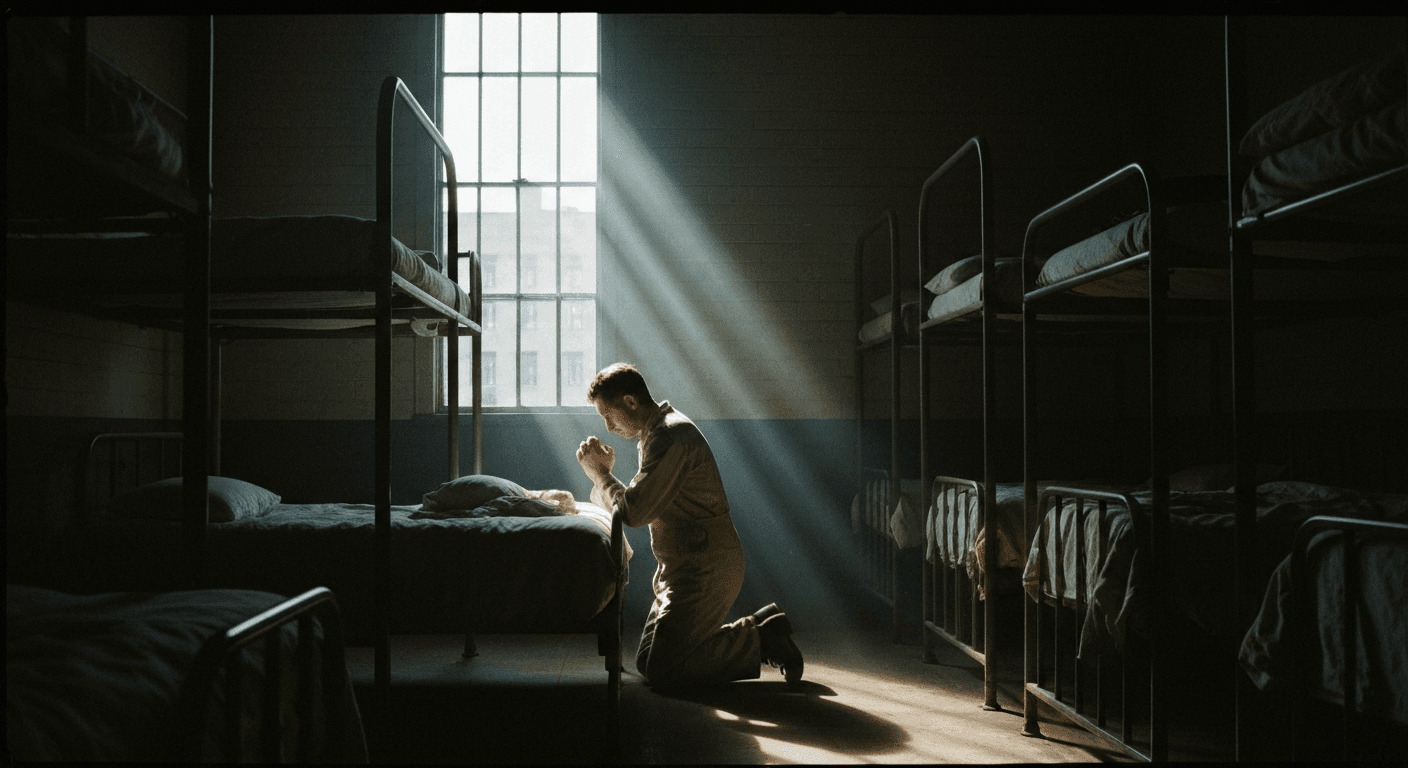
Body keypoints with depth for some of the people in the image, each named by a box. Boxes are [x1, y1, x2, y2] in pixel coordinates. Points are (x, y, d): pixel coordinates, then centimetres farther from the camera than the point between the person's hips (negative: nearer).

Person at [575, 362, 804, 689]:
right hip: (683, 569, 11)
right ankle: (761, 626, 14)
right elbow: (638, 505, 16)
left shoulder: (671, 435, -18)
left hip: (704, 570, -11)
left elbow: (633, 511, -24)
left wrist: (599, 473, -8)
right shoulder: (656, 433, 16)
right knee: (647, 661, 12)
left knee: (661, 671, -12)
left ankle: (762, 640, 0)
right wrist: (604, 473, 1)